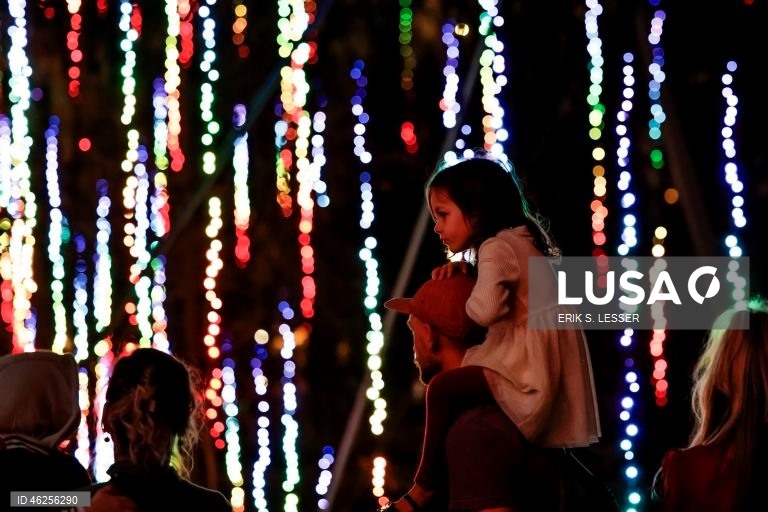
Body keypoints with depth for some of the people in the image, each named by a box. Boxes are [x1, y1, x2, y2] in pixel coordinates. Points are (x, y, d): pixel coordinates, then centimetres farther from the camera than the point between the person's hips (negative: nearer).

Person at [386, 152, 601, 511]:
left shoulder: (496, 248, -11)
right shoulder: (520, 241, 19)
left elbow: (486, 309, -26)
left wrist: (464, 301, -4)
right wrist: (461, 270, 13)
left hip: (531, 368, -11)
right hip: (547, 363, 11)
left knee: (443, 387, -21)